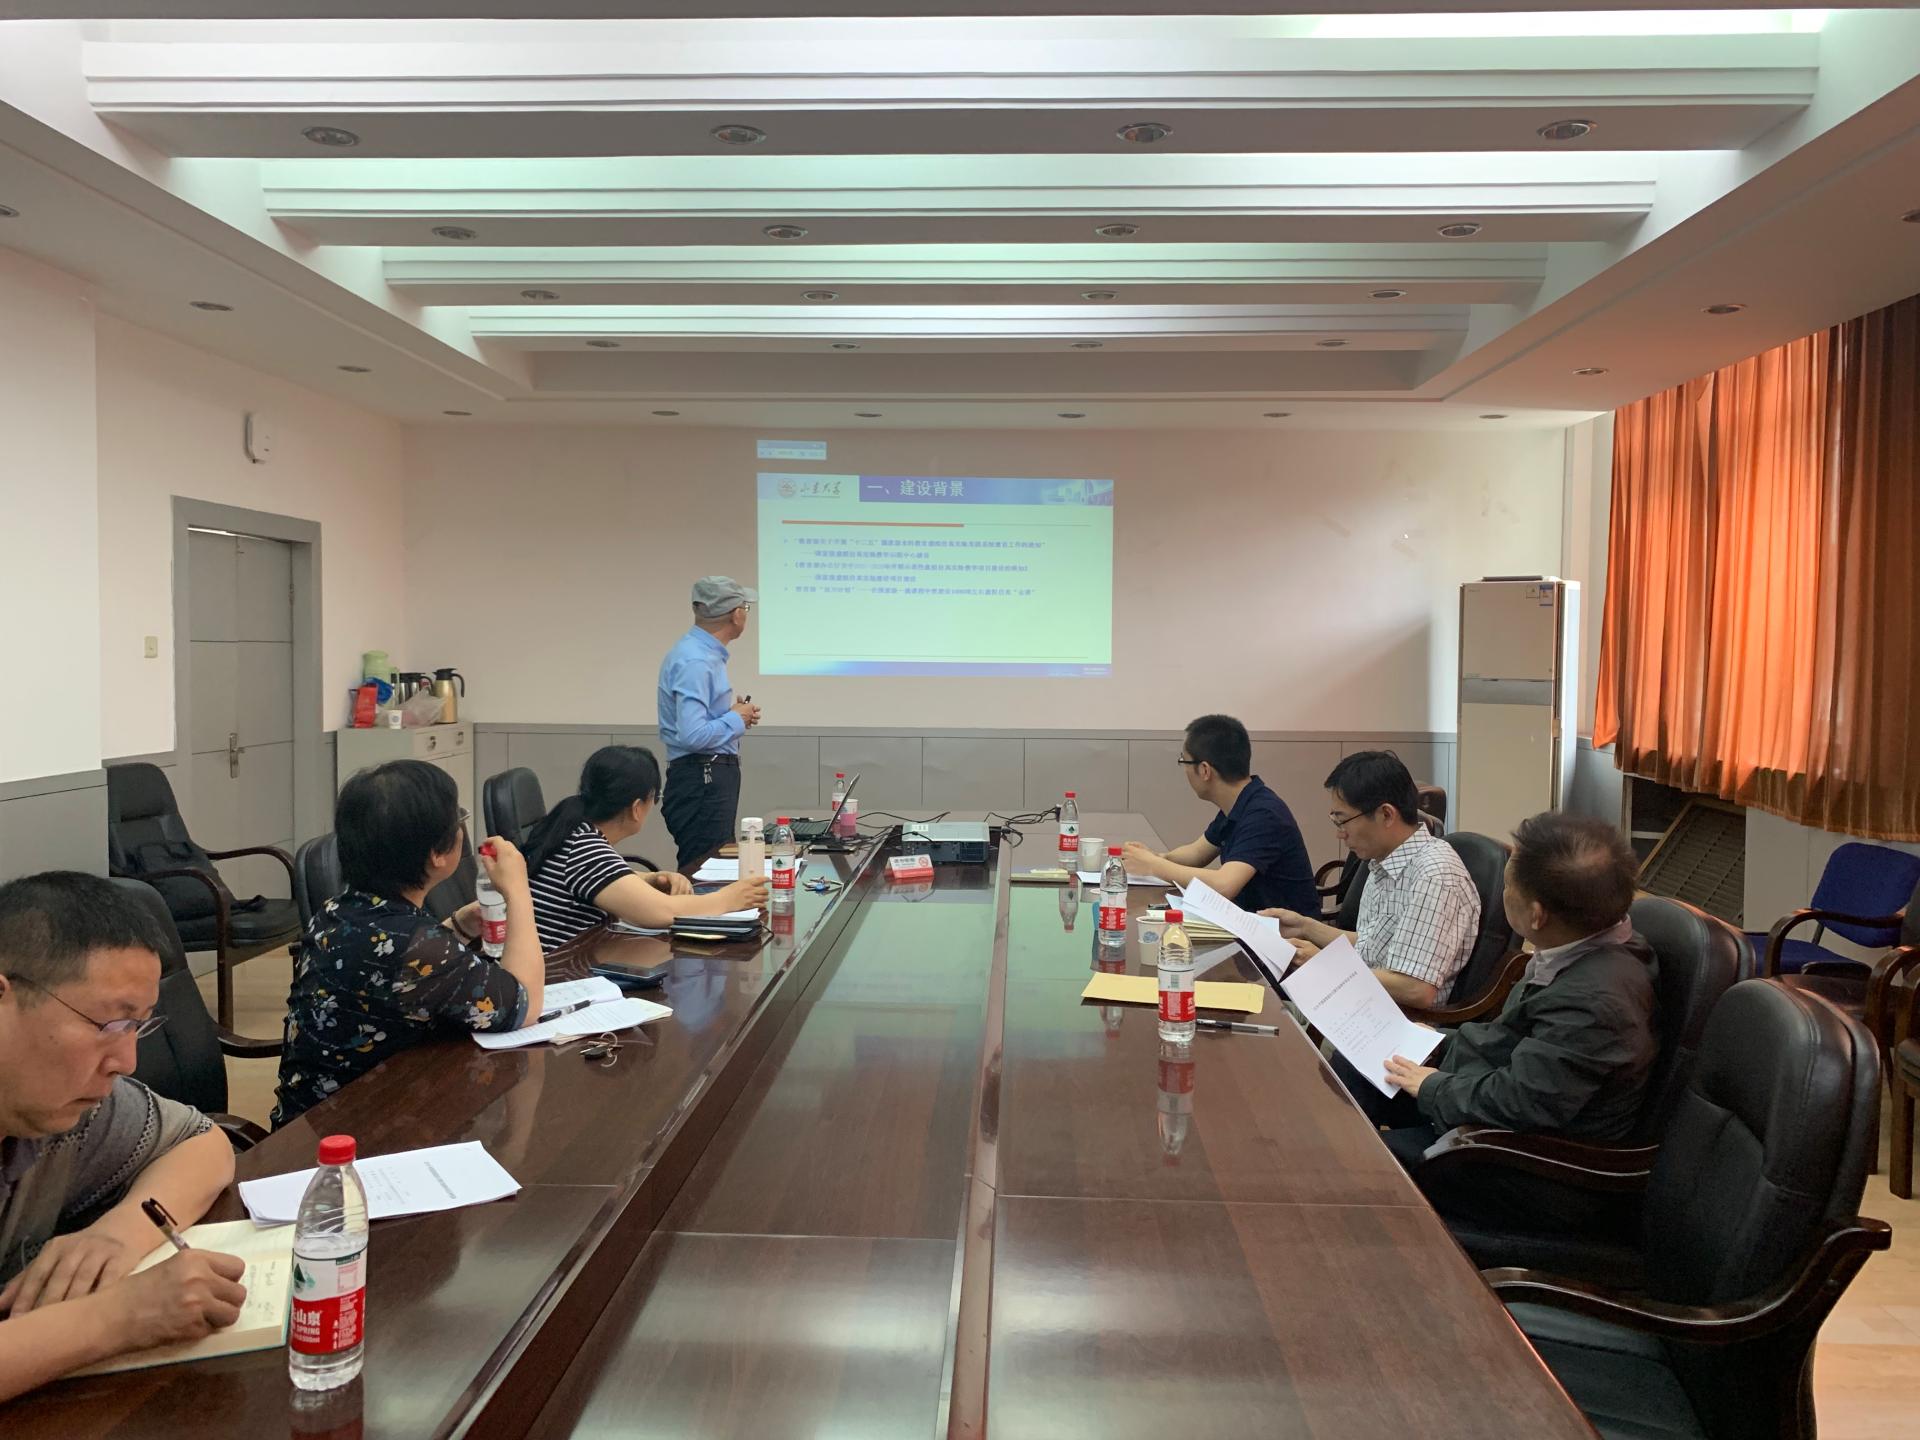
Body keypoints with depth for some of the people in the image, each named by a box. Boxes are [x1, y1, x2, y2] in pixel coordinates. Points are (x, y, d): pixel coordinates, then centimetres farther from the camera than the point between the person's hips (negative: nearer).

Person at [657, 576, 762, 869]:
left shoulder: (704, 652, 13)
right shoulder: (695, 661, -19)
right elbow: (693, 735, -27)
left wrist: (737, 714, 10)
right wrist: (736, 720, -11)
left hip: (710, 778, 10)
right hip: (702, 780, -10)